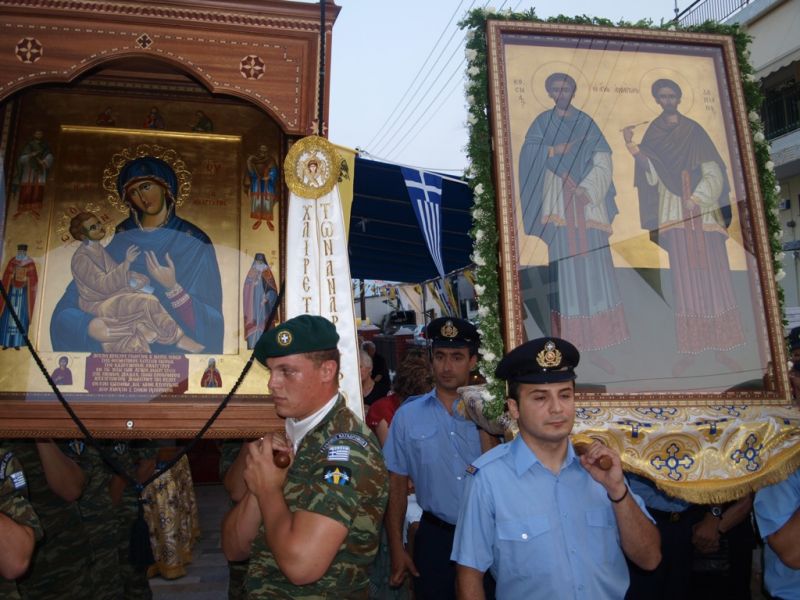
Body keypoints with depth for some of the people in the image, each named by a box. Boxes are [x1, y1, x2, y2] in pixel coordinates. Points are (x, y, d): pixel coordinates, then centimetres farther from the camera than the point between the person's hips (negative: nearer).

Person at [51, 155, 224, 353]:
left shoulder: (194, 243, 1)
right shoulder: (120, 242, 9)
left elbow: (210, 324, -5)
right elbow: (67, 310, 4)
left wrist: (172, 287, -17)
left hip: (176, 349, -2)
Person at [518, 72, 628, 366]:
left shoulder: (587, 123, 15)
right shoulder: (542, 122, 12)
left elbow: (603, 161, 5)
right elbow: (528, 153, -3)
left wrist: (588, 188, -10)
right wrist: (555, 150, -19)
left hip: (588, 204, 2)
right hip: (558, 202, -2)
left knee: (594, 271, -3)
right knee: (564, 272, -7)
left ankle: (594, 347, 1)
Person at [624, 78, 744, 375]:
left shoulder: (695, 131, 9)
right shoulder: (652, 134, 9)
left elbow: (713, 173, 2)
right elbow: (652, 177, -5)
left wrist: (696, 199, -15)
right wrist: (633, 147, -18)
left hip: (705, 210, 1)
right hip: (673, 212, 0)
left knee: (714, 276, -2)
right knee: (683, 279, -4)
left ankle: (720, 347, 4)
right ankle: (687, 351, -1)